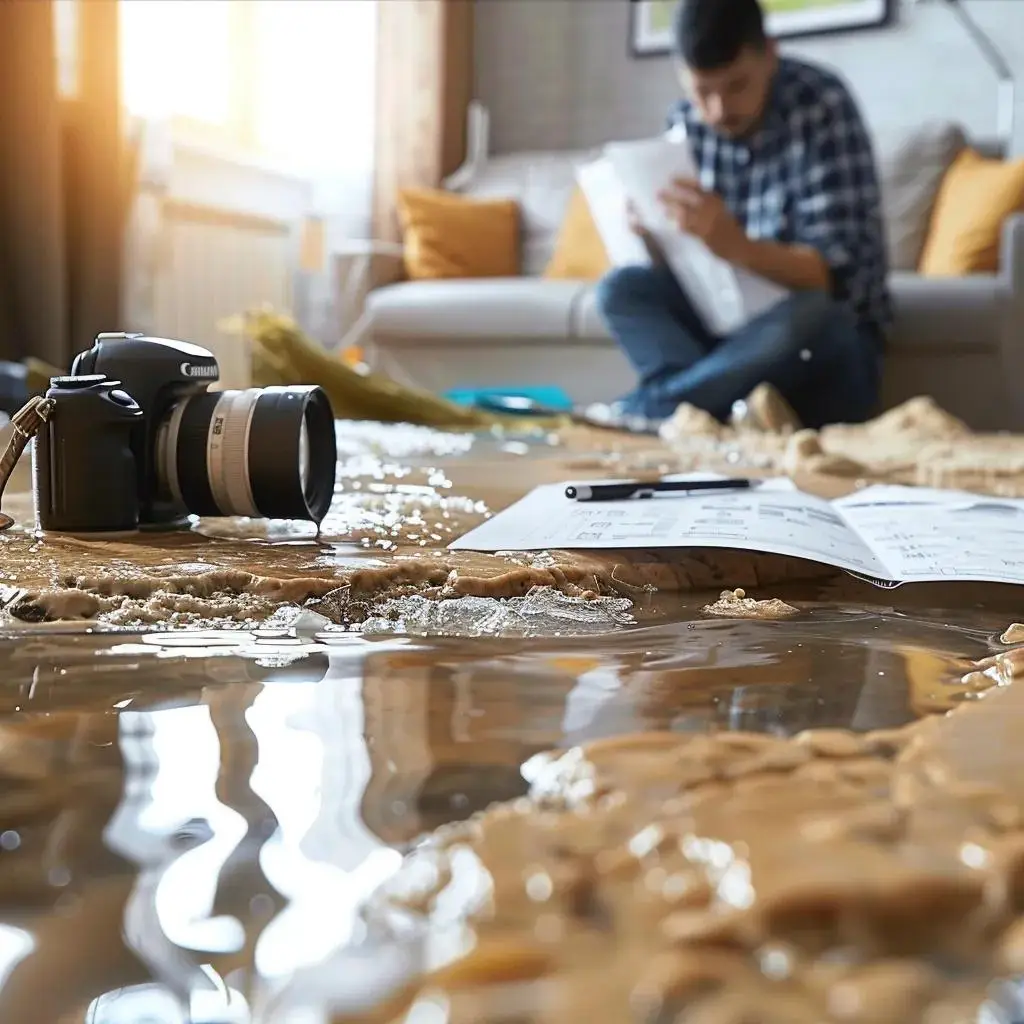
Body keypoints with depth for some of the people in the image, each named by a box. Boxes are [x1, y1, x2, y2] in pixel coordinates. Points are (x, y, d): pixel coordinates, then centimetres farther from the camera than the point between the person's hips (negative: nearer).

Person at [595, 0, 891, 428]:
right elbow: (677, 265, 1)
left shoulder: (820, 104, -16)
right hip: (732, 320, 5)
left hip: (831, 338, -4)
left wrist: (737, 246, -40)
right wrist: (653, 237, -22)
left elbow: (837, 273, -23)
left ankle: (648, 407, -24)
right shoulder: (685, 124, -2)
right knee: (621, 288, -16)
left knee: (808, 316, -37)